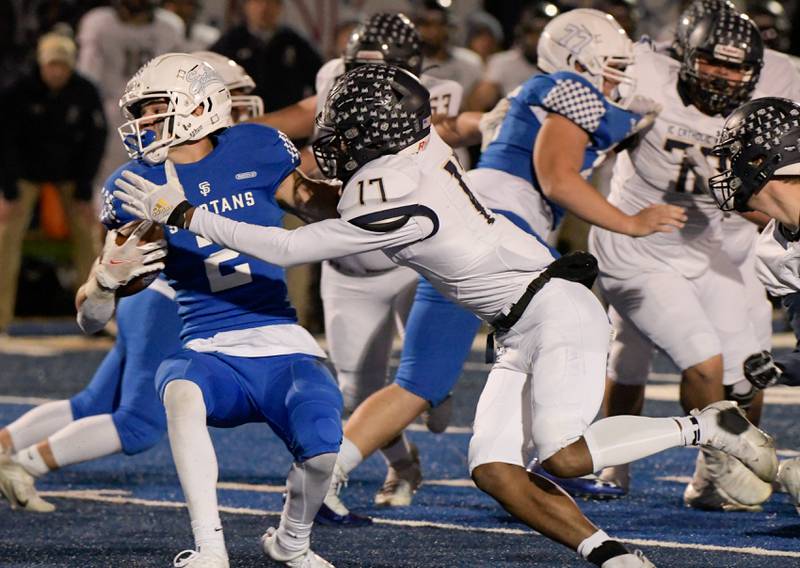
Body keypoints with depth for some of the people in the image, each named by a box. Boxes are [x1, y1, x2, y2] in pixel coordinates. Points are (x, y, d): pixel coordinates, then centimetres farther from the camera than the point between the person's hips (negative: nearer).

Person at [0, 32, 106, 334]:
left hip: (70, 172, 2)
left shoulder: (85, 93, -17)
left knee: (86, 233, -7)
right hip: (26, 170, -1)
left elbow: (95, 141, -8)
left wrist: (84, 193, -10)